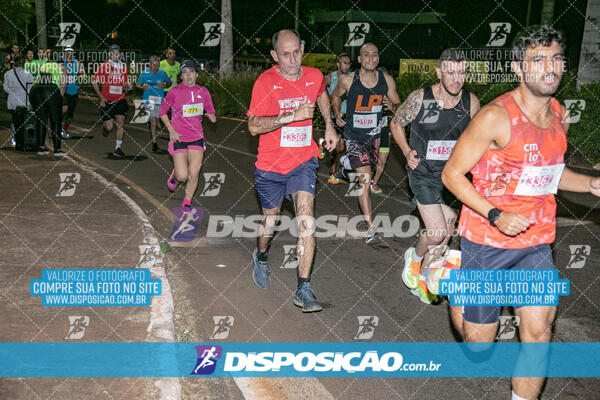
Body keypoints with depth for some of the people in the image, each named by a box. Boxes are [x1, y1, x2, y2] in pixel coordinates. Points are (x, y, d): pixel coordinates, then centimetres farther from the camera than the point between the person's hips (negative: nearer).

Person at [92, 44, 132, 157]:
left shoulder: (123, 67, 9)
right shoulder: (103, 66, -3)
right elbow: (94, 82, 0)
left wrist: (127, 87, -5)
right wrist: (101, 98, -8)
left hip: (120, 100, 3)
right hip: (107, 101, -3)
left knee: (120, 124, -7)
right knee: (109, 127, -3)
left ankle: (118, 148, 1)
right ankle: (105, 126, 34)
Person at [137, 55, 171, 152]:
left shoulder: (162, 73, 1)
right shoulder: (144, 73, 0)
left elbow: (170, 83, 14)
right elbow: (138, 84, 11)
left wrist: (164, 85, -7)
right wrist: (143, 87, -11)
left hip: (160, 99, 2)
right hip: (149, 99, -2)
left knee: (156, 120, 10)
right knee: (153, 120, -13)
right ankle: (154, 142, -11)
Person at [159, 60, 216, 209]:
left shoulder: (203, 92, 3)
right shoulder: (174, 92, -6)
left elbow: (211, 112, 12)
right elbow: (162, 111, 5)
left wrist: (212, 117, -12)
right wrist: (171, 130, -5)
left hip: (197, 138, 2)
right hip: (179, 138, -2)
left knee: (193, 174, -4)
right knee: (182, 176, -8)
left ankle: (187, 204, 15)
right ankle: (175, 175, 29)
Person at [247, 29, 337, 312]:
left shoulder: (314, 76, 0)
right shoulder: (265, 82, -13)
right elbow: (253, 126, -23)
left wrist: (329, 125, 19)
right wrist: (292, 116, -31)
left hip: (303, 162, 1)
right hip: (270, 165, -1)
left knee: (305, 217, -16)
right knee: (270, 219, 15)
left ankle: (303, 289, -11)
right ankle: (261, 256, 50)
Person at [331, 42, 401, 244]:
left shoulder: (386, 80, -5)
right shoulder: (348, 80, -10)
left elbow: (397, 103, 5)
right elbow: (335, 96, 11)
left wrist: (395, 107, -17)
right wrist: (337, 115, -3)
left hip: (374, 134, 4)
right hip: (354, 134, -4)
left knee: (369, 171, 21)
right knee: (365, 179, -17)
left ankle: (349, 161, 56)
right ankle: (371, 227, -15)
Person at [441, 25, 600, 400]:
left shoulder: (560, 115, 5)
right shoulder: (496, 116, -17)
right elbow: (452, 174, -13)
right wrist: (496, 216, -23)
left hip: (537, 242, 5)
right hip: (487, 241, -5)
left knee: (539, 327, -4)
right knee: (479, 342, 6)